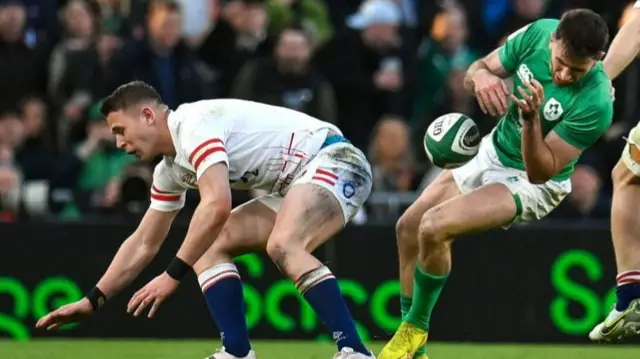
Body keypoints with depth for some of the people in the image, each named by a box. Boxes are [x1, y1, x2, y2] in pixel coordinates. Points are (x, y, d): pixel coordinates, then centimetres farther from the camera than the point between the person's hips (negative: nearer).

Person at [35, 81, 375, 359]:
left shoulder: (195, 123, -19)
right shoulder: (171, 169, 12)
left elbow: (217, 206, -32)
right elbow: (144, 244, 22)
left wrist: (172, 275, -29)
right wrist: (92, 300, 19)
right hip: (295, 185, 10)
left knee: (282, 245, -35)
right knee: (208, 246, 8)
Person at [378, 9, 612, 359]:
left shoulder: (595, 103, -33)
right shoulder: (538, 33, -18)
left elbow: (540, 171, -28)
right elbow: (472, 74, -5)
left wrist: (532, 118, -43)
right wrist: (481, 75, -29)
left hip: (531, 183, -7)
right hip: (492, 151, 7)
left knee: (434, 227, -24)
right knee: (408, 228, 7)